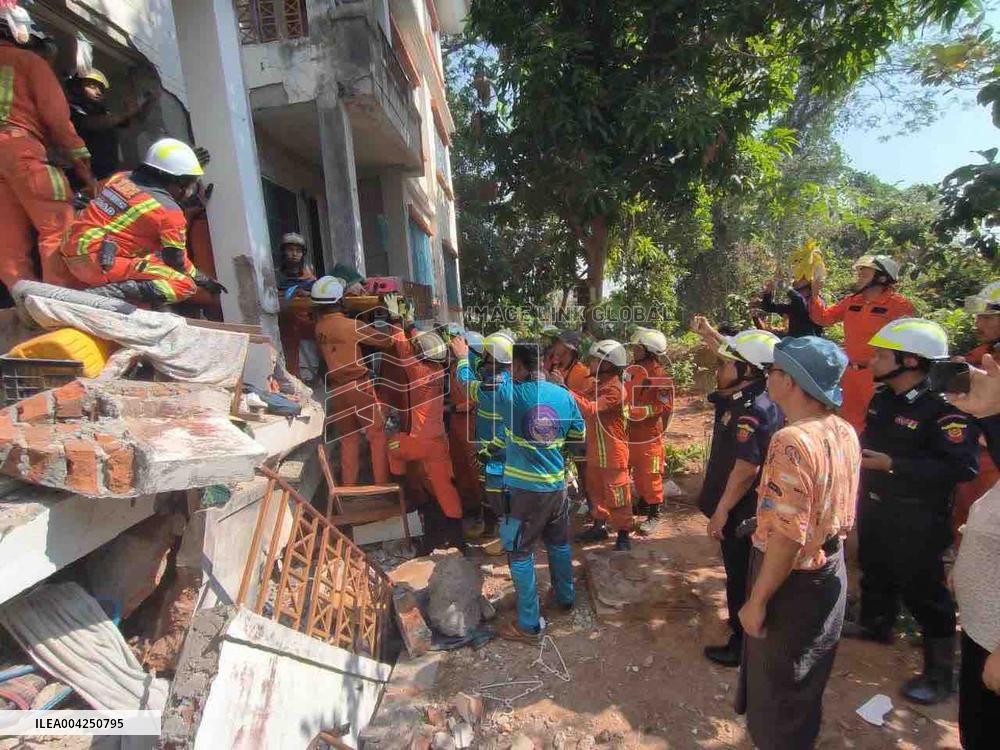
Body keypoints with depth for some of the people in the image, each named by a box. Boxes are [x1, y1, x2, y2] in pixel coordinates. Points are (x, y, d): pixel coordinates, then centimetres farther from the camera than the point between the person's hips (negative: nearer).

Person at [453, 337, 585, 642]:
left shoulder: (509, 393, -14)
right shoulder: (564, 395, -2)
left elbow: (469, 384, 1)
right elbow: (579, 434, 10)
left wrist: (462, 357, 19)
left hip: (523, 489, -5)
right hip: (556, 485, 5)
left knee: (520, 553, 10)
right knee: (559, 543, 25)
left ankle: (529, 624, 20)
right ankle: (565, 597, 45)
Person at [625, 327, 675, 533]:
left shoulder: (660, 377, -16)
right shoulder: (631, 370, 5)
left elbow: (665, 406, -18)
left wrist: (640, 411, -24)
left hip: (649, 434, -7)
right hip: (630, 432, 7)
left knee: (650, 474, 2)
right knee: (637, 471, 20)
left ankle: (654, 514, 15)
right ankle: (643, 503, 38)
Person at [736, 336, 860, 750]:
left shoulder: (792, 441, -30)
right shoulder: (845, 432, -3)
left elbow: (787, 537, -30)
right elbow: (839, 510, 8)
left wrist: (756, 601, -21)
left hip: (794, 580, -8)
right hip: (832, 571, 8)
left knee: (778, 682, 16)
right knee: (806, 678, 30)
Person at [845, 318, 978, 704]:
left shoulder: (943, 409, -22)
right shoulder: (881, 398, 3)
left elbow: (962, 467, -27)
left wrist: (892, 465, -29)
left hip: (915, 518, -8)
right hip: (873, 505, 8)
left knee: (921, 590, 6)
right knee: (874, 571, 24)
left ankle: (940, 671, 25)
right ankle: (875, 624, 47)